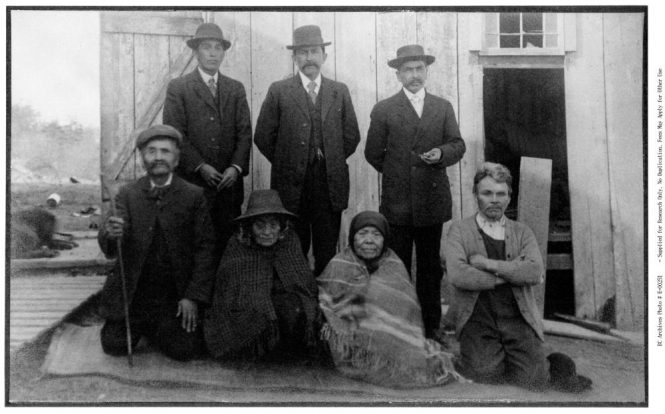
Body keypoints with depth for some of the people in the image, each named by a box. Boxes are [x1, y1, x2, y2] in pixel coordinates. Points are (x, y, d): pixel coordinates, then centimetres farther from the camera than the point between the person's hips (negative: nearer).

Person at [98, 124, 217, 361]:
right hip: (132, 293, 2)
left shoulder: (194, 196, -4)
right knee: (115, 347, -3)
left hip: (176, 295, -1)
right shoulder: (128, 195, 1)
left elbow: (205, 248, -5)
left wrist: (194, 297, -11)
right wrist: (110, 234, -33)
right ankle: (139, 326, 30)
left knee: (183, 351, -12)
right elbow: (110, 251, -8)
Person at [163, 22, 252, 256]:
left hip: (229, 181, 3)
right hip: (193, 181, -3)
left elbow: (244, 132, 8)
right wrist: (200, 167, -12)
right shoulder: (178, 88, 4)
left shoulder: (236, 89, 15)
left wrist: (236, 167, -7)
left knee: (228, 241, 3)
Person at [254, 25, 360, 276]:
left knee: (327, 252, 4)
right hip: (291, 184, -1)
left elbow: (351, 136, 13)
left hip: (331, 183, 2)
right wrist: (285, 163, 4)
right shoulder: (278, 91, 3)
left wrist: (331, 162, 8)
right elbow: (263, 137, 3)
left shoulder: (340, 91, 10)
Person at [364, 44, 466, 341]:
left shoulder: (443, 108, 11)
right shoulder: (383, 110, 3)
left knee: (431, 267, 10)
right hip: (397, 202, -2)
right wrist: (396, 173, 8)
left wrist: (441, 153, -15)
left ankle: (431, 325, 21)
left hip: (433, 200, 2)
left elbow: (458, 144, 5)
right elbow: (373, 153, 5)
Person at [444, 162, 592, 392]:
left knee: (534, 379, -14)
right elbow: (457, 275, -11)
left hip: (518, 317, 1)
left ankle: (553, 366, 19)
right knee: (486, 375, -20)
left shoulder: (522, 233, 14)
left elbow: (535, 271, -5)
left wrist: (490, 264, -10)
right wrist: (509, 275, -7)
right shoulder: (459, 231, 6)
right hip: (478, 319, -1)